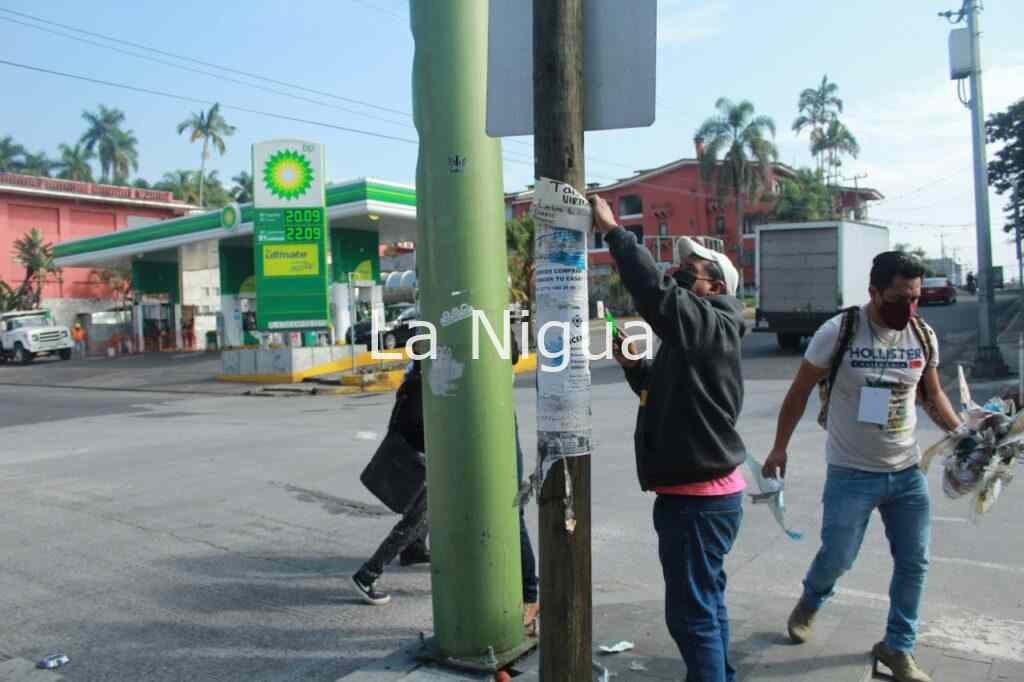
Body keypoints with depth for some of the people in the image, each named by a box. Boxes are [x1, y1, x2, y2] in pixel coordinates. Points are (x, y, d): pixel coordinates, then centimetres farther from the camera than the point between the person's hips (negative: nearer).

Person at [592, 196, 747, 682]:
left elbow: (654, 292, -32)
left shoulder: (711, 326, -15)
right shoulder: (693, 334, 17)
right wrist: (633, 365, 8)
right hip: (700, 492, 11)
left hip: (697, 498, -11)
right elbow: (666, 394, 25)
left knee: (691, 613, -3)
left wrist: (613, 232, -24)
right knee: (705, 602, 21)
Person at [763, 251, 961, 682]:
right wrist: (780, 448, -2)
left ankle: (898, 647, 29)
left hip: (908, 473, 4)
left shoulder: (924, 336, -2)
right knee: (836, 557, 3)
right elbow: (799, 392, -5)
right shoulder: (838, 332, -15)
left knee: (913, 563, 11)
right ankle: (810, 602, 37)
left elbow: (932, 396, 14)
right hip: (851, 474, -4)